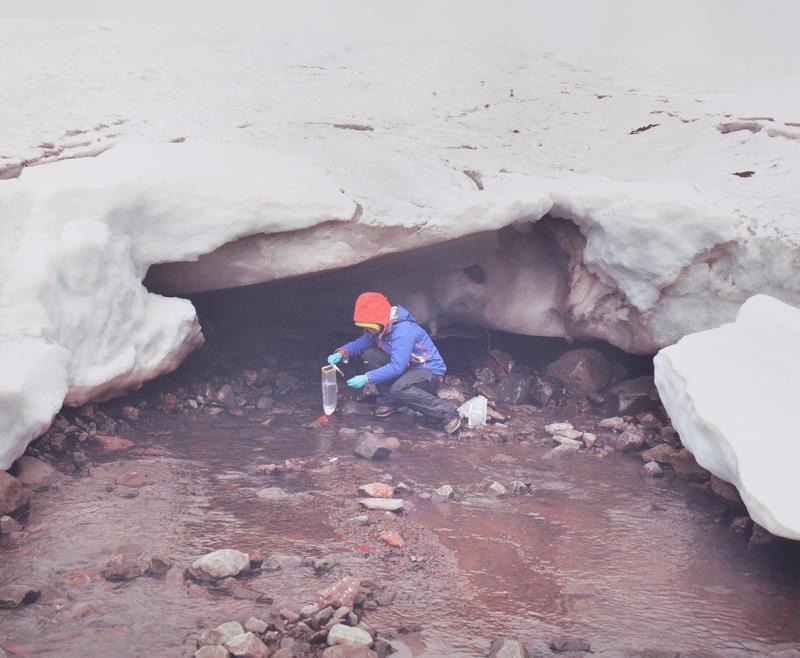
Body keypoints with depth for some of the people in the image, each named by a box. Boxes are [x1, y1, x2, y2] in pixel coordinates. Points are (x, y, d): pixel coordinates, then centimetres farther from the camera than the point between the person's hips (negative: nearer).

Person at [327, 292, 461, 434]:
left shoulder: (403, 330, -29)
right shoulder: (379, 329, -2)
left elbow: (397, 367, -35)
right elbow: (358, 344, 7)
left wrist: (366, 379, -34)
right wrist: (341, 353, -15)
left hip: (430, 372, -9)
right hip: (408, 368, 9)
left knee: (399, 389, -38)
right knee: (369, 355, -7)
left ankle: (447, 414, -24)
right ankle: (390, 401, 4)